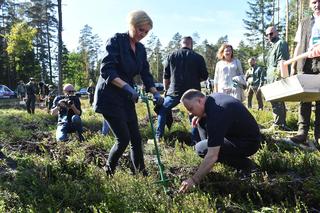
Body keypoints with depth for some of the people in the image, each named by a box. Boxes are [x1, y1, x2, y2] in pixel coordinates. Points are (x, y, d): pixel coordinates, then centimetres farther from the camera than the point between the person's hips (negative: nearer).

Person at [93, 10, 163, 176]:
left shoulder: (141, 49, 11)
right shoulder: (116, 40, -11)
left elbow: (146, 74, 12)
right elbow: (106, 70, -20)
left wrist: (155, 93, -4)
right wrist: (127, 87, -30)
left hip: (126, 99, 7)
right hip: (109, 97, -7)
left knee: (136, 138, 5)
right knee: (123, 139, -9)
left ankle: (141, 173, 17)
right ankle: (108, 173, 13)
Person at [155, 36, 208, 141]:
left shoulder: (172, 56, 4)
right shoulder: (198, 57, 0)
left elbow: (166, 76, 8)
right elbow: (204, 76, 3)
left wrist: (166, 90, 21)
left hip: (175, 91, 0)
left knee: (162, 111, 17)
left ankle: (158, 136, 11)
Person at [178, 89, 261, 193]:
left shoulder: (215, 116, -31)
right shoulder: (214, 97, -3)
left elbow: (212, 156, -32)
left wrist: (194, 180, -26)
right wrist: (200, 115, 7)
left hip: (248, 144, -10)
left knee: (201, 148, -14)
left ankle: (246, 165, -6)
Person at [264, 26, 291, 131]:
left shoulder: (281, 43, -2)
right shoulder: (272, 46, 26)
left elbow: (282, 61, -14)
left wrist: (278, 73, -23)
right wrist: (267, 78, 21)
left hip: (277, 76, -10)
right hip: (271, 77, 10)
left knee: (276, 101, -13)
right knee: (279, 101, 10)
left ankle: (278, 124, -12)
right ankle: (282, 123, 14)